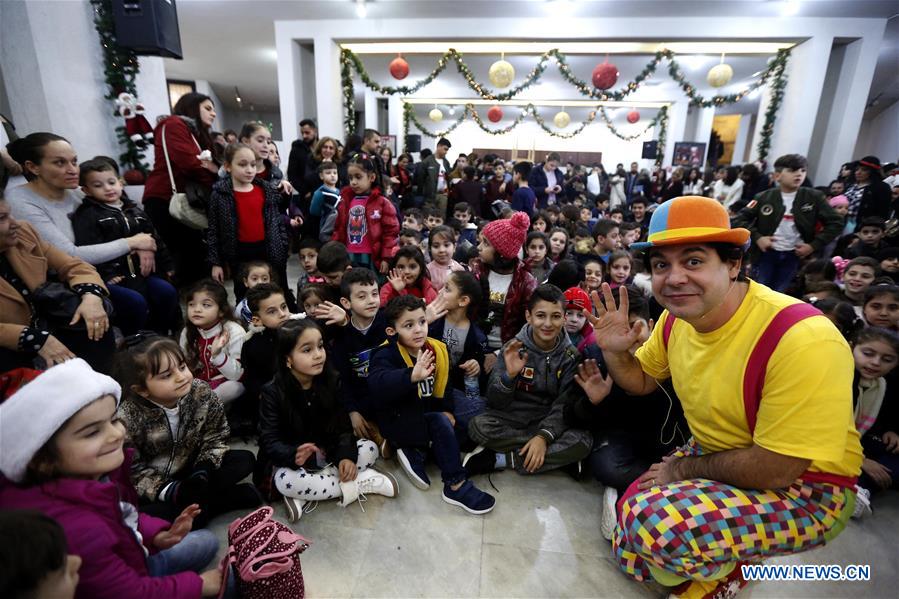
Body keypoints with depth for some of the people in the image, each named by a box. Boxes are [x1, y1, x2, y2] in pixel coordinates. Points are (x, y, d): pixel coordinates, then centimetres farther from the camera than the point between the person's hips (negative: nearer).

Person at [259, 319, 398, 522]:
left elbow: (343, 426, -7)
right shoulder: (273, 392, -16)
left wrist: (346, 455, -26)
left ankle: (305, 496, -20)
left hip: (330, 453, 3)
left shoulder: (331, 381, -7)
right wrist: (294, 455, -41)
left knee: (370, 449, -16)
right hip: (294, 460, -3)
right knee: (285, 481, -34)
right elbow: (269, 441, -19)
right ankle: (360, 483, -21)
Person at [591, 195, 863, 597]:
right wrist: (614, 351, -13)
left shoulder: (801, 338, -31)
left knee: (655, 521, -30)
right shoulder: (677, 317, -9)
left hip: (804, 489, -6)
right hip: (716, 460, 7)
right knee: (629, 549, 3)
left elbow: (775, 471, -27)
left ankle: (734, 565, 3)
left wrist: (683, 468, -13)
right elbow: (642, 381, 9)